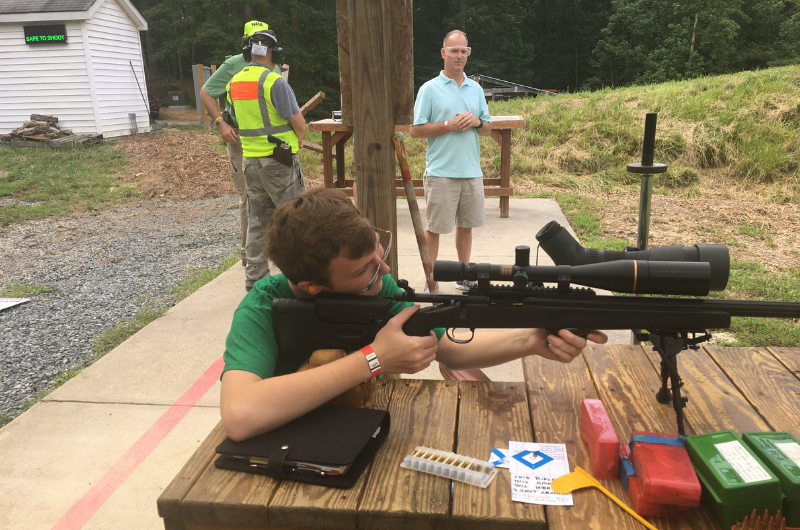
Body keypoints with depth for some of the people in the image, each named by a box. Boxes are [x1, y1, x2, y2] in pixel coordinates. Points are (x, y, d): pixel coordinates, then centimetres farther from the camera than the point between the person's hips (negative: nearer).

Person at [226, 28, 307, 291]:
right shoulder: (275, 82, -15)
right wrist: (296, 141, 6)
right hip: (279, 161, -7)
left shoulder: (234, 83, 8)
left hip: (250, 159, 7)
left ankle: (255, 278, 18)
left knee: (257, 221, 12)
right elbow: (299, 124, -13)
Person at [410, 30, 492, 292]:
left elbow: (488, 130, 16)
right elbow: (416, 130, -5)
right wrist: (448, 125, -14)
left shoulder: (476, 89, 13)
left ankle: (464, 276, 25)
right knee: (433, 227, 0)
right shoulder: (429, 89, -1)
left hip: (471, 170, 5)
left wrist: (476, 122, -6)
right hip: (440, 172, -4)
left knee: (466, 225, 12)